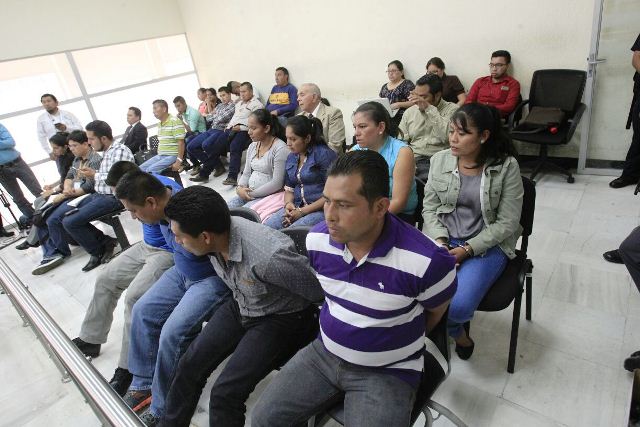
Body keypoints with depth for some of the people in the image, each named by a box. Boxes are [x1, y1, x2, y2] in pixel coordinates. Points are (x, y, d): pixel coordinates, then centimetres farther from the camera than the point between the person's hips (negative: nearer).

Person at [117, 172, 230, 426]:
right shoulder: (164, 205, -6)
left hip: (212, 278, -9)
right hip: (181, 271, 9)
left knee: (172, 333, -19)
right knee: (143, 311, 5)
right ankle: (143, 385, 22)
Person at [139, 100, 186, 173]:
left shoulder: (175, 121, -11)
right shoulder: (159, 124, 17)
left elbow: (181, 143, -17)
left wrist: (178, 161, -23)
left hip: (172, 156, -9)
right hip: (159, 156, 9)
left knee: (150, 170, -24)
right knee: (140, 169, -2)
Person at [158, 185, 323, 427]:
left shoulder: (269, 256, -39)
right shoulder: (216, 236, -16)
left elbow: (320, 290, -27)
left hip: (279, 318, -6)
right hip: (240, 306, 6)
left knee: (226, 393, -15)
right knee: (190, 365, 2)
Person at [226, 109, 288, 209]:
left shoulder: (280, 148, -14)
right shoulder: (252, 146, 11)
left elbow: (277, 184, -18)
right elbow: (246, 174, 17)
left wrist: (252, 193, -16)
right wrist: (239, 188, -5)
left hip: (268, 195, -7)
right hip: (247, 193, 8)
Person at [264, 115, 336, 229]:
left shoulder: (324, 154, -8)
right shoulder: (291, 157, 15)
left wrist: (302, 211, -15)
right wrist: (288, 203, -4)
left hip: (320, 209, -6)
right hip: (296, 207, 6)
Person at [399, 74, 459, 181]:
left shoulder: (452, 109, 5)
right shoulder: (409, 111, 17)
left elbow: (446, 136, -14)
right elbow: (401, 142, 14)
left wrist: (429, 109, -14)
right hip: (412, 159, 4)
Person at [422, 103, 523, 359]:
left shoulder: (506, 166, -8)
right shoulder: (439, 160, 2)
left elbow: (507, 222, -7)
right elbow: (429, 208, 5)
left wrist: (468, 249, -16)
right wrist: (440, 242, -12)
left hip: (487, 245, -3)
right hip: (442, 239, 3)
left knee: (458, 306, -27)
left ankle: (449, 323, 16)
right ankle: (456, 332, 13)